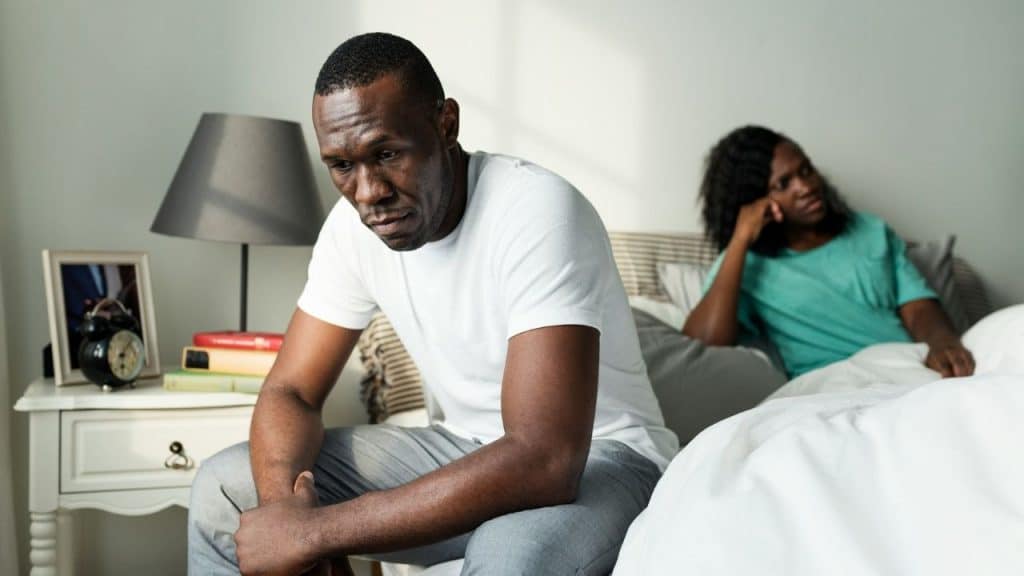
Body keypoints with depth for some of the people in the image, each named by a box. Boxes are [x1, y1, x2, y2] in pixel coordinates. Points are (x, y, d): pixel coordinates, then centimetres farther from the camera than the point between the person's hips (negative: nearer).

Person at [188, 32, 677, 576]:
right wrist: (286, 508, -25)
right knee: (222, 489, -3)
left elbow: (545, 462, -36)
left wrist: (317, 531, -33)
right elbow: (291, 391, -1)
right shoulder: (351, 224, -6)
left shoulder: (538, 213, -28)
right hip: (467, 448, 6)